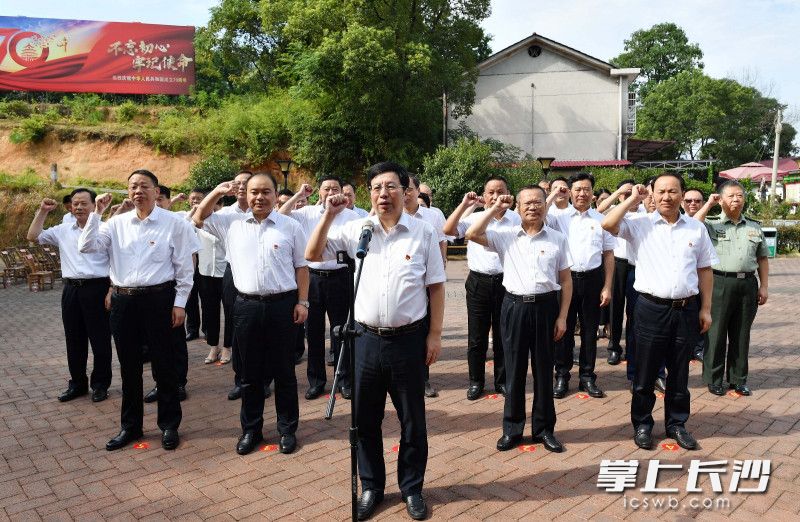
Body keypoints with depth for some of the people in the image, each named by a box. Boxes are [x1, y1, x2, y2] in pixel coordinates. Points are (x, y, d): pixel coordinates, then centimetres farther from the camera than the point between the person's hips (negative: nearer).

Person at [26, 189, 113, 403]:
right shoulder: (63, 231, 10)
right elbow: (33, 236, 14)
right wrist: (42, 211, 6)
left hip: (96, 288, -5)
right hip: (71, 289, 5)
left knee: (100, 339, 4)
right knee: (74, 339, 13)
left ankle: (100, 384, 18)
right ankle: (77, 383, 27)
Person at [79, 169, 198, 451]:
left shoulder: (174, 223, -4)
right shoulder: (117, 222, 7)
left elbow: (185, 267, -3)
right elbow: (87, 247, -1)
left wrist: (179, 303, -6)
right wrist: (96, 213, -6)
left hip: (158, 299, -4)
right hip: (123, 300, 4)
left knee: (163, 364, 5)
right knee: (128, 366, 14)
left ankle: (169, 425, 21)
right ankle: (130, 426, 29)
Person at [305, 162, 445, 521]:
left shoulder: (423, 232, -3)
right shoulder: (356, 229, 1)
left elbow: (435, 287, -1)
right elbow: (313, 255, 1)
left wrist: (435, 334, -4)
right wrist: (329, 215, -9)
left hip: (409, 339, -2)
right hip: (367, 339, 2)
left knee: (412, 420, 12)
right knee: (365, 419, 14)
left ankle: (412, 488, 33)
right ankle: (371, 487, 34)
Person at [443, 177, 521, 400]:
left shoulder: (516, 219, 2)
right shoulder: (474, 217, 1)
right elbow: (447, 230, -10)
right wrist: (464, 204, -10)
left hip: (506, 282, 0)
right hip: (479, 281, 0)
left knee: (503, 335, 11)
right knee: (477, 336, 7)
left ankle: (502, 380, 26)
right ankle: (475, 381, 21)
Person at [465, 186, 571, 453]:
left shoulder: (558, 239, 4)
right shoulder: (505, 235, 2)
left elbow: (566, 279, 6)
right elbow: (472, 234, -10)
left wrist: (562, 316, 1)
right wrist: (494, 209, -2)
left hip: (545, 306, 0)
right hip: (515, 306, 0)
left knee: (544, 369, 10)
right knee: (514, 369, 8)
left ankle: (544, 428, 25)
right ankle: (512, 428, 22)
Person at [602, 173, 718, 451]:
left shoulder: (697, 228, 6)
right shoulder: (640, 225, -1)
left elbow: (704, 270, 10)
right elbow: (608, 224, -19)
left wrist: (706, 309, 8)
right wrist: (632, 200, -8)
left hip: (686, 309, 2)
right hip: (651, 309, -2)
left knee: (679, 373, 15)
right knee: (645, 372, 8)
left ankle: (676, 423, 31)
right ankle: (642, 424, 23)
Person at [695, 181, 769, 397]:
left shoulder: (754, 227, 14)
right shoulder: (711, 223, 1)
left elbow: (762, 258, 16)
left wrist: (764, 286, 9)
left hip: (748, 284, 4)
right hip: (720, 283, -4)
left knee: (741, 334, 11)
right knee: (716, 332, 2)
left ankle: (738, 378, 22)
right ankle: (713, 379, 14)